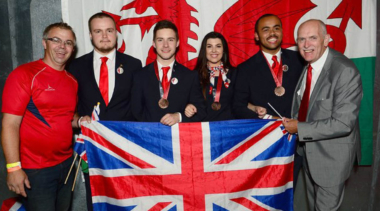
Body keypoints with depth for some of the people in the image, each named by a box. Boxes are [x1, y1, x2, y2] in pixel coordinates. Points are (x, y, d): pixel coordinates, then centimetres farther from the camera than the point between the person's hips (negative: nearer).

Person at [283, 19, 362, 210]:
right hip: (308, 149, 7)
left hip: (331, 155, -7)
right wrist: (292, 124, -4)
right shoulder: (306, 65, -3)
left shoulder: (345, 71, -27)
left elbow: (343, 123, -29)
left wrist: (299, 128, -23)